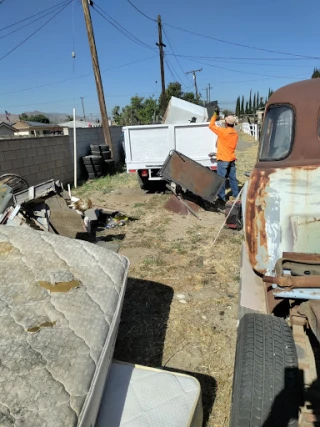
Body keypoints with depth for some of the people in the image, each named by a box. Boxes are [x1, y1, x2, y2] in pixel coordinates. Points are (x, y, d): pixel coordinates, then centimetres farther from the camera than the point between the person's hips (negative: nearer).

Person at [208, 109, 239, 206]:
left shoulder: (223, 131, -16)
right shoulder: (235, 133, 7)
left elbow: (211, 126, -6)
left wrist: (215, 115, 4)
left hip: (223, 160, -7)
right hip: (232, 159, 7)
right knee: (233, 178, 14)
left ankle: (222, 199, 3)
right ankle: (236, 196, 23)